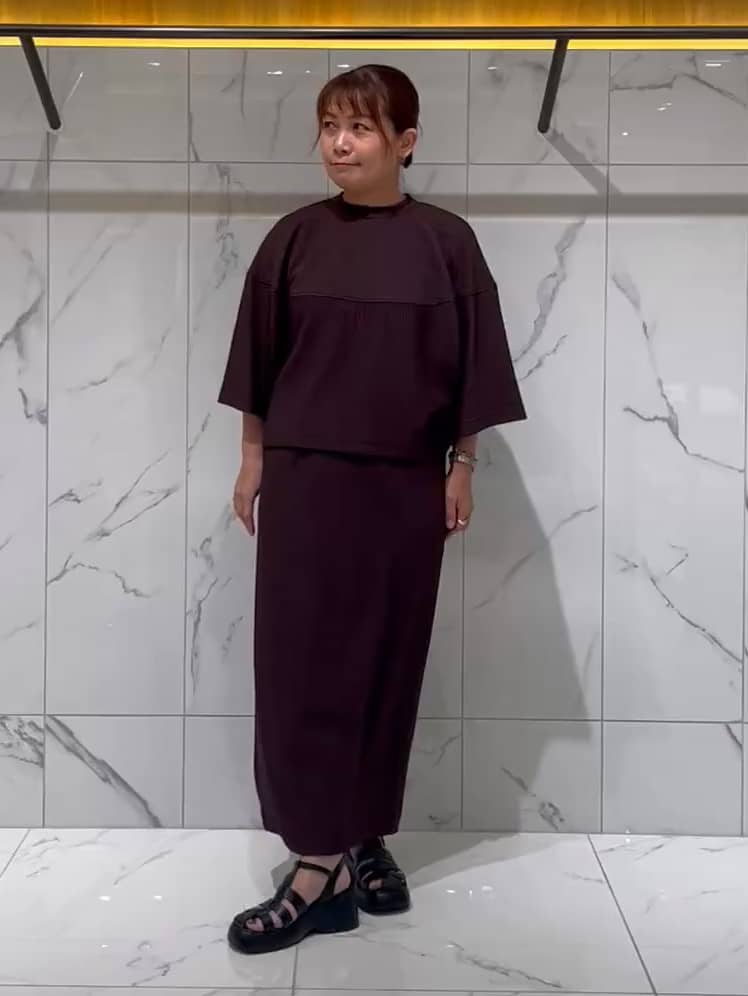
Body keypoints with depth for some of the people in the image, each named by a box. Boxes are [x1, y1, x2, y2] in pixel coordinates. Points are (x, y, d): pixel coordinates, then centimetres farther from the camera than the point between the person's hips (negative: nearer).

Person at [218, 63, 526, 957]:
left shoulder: (446, 242, 0)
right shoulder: (295, 237, 2)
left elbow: (468, 363, 3)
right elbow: (261, 356, 6)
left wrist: (461, 467, 1)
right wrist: (252, 460, 5)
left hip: (406, 482, 0)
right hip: (306, 474, 1)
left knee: (388, 658, 6)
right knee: (303, 657, -2)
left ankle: (364, 840, 22)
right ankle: (325, 861, 6)